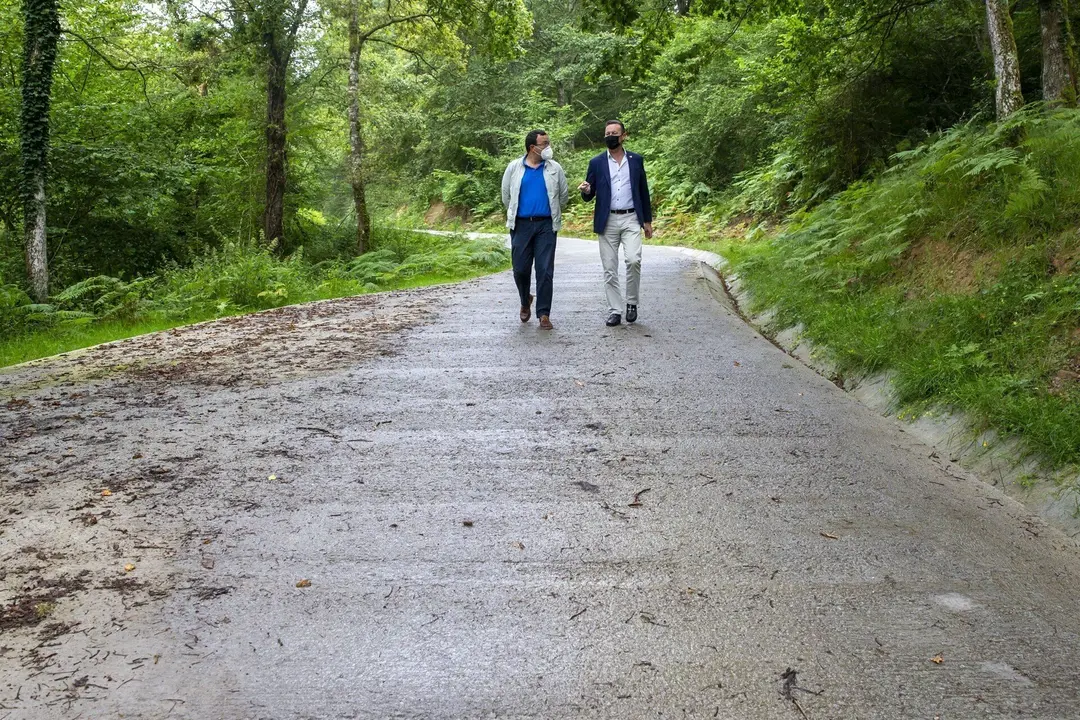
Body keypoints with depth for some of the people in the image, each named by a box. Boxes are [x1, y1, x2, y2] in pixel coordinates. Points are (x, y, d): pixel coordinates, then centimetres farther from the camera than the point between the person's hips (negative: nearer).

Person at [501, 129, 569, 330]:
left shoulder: (555, 169, 5)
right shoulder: (514, 168, 3)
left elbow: (564, 195, 15)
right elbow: (506, 195, 13)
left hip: (546, 225, 0)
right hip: (521, 225, 0)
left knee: (545, 270, -4)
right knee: (520, 269, 2)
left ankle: (544, 313, 2)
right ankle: (525, 302, 30)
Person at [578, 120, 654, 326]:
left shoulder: (636, 160, 8)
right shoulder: (596, 163, 6)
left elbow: (643, 191, 13)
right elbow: (588, 197, 7)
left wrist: (647, 220, 10)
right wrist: (586, 191, -17)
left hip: (631, 219, -1)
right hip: (607, 222, 1)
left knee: (633, 260, -18)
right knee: (610, 269, 1)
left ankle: (632, 302, 1)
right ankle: (614, 311, 9)